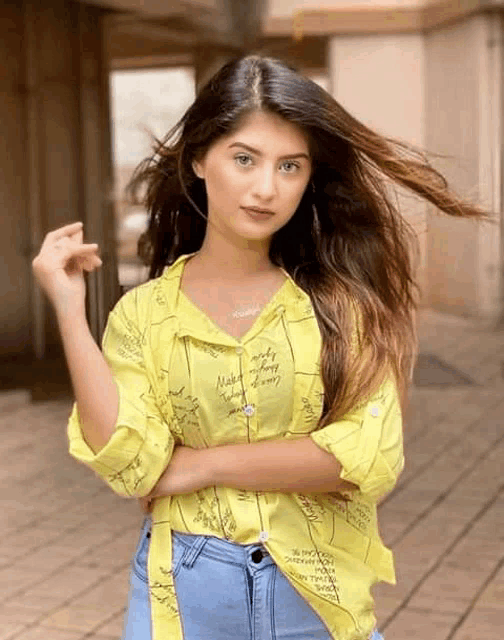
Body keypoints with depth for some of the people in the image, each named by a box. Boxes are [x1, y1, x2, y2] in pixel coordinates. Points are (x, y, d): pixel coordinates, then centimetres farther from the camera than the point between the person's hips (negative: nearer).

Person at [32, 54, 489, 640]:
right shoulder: (143, 314, -2)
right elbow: (130, 467, -14)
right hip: (188, 593, 0)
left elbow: (373, 458, -14)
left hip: (320, 592, 0)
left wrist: (204, 464, -12)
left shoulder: (339, 300, -3)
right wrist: (70, 311, -16)